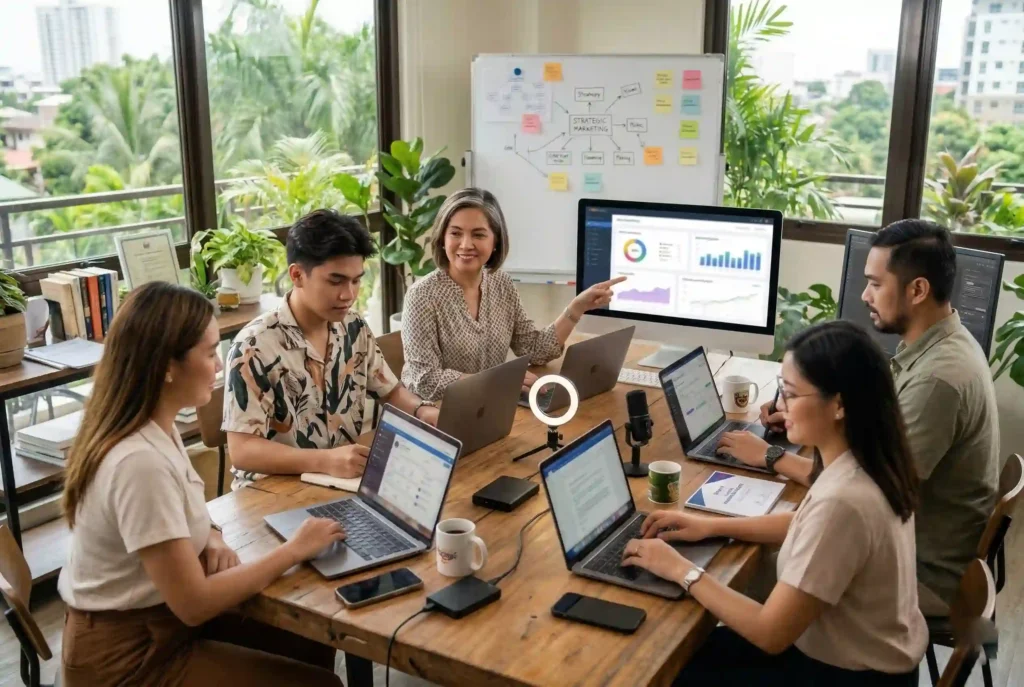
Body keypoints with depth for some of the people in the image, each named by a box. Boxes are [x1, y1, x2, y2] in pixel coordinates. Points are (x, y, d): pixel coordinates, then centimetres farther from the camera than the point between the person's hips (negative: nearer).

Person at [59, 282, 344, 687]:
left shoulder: (155, 430, -2)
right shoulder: (140, 462, -31)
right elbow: (194, 604, -26)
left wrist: (211, 539, -5)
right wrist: (295, 550, -17)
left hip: (155, 619, 8)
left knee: (315, 647, 11)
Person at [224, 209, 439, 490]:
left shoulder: (354, 328, 3)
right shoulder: (255, 346, -16)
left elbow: (391, 391, 17)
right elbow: (242, 450, -19)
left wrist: (424, 411, -5)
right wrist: (325, 460, -32)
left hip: (344, 480, 7)